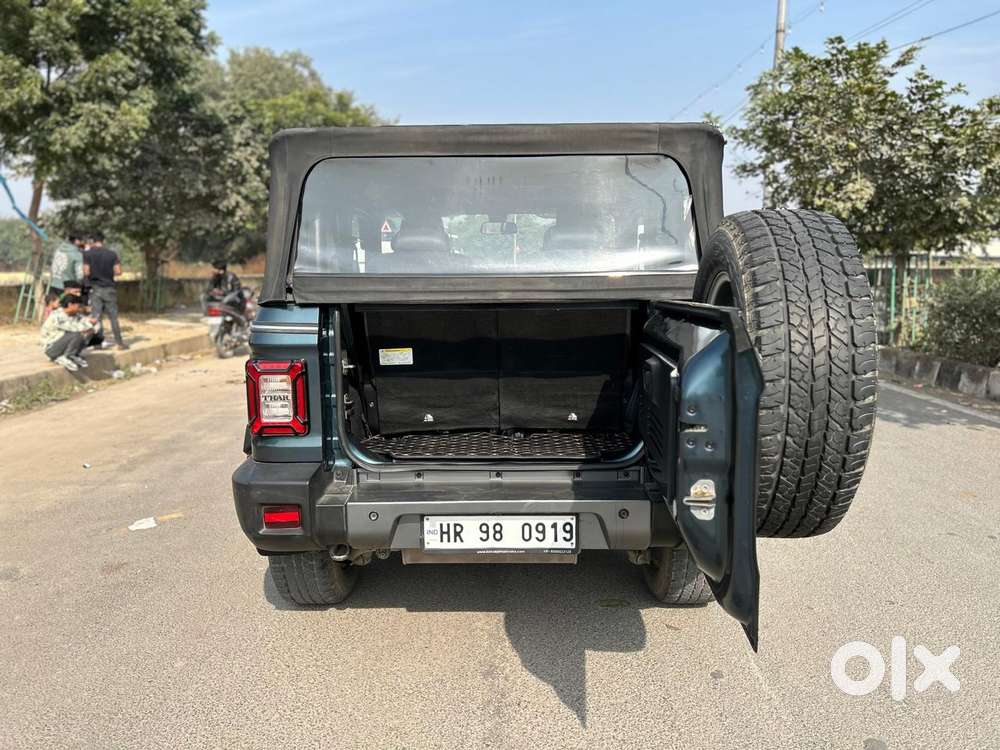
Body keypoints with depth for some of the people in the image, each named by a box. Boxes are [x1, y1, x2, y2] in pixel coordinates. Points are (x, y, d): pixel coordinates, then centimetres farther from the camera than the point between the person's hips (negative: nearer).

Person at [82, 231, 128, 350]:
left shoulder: (88, 254, -4)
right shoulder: (112, 253, 1)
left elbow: (86, 272, -11)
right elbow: (118, 272, -3)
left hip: (95, 288, -1)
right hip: (109, 288, 1)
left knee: (95, 317, 1)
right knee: (113, 317, 9)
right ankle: (119, 342, 10)